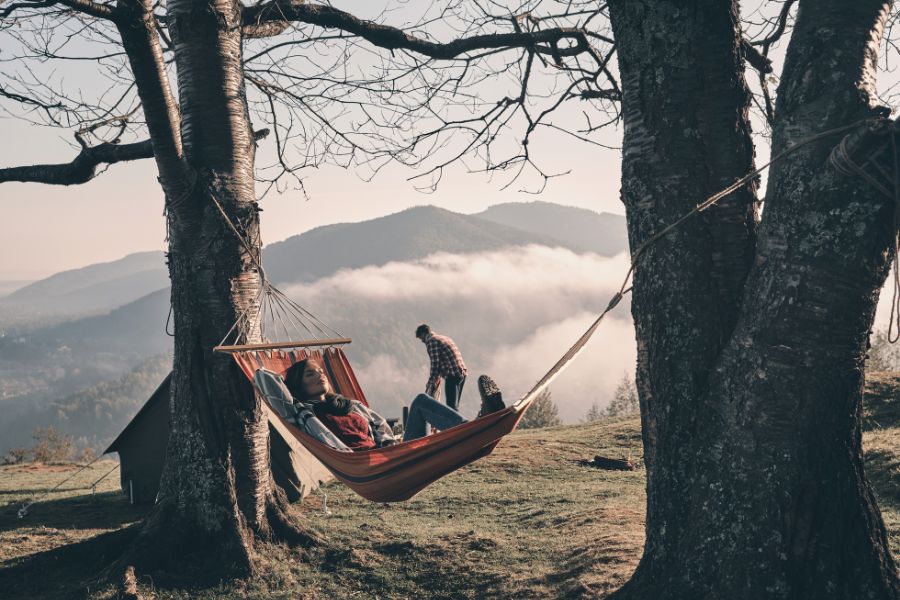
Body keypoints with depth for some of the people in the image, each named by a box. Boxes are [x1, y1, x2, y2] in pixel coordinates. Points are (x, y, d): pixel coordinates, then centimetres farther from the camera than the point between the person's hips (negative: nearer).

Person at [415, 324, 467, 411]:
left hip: (452, 375, -9)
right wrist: (438, 377, 28)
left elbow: (435, 364, -11)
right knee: (454, 406, 14)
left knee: (452, 406, -8)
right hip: (462, 373, 9)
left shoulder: (431, 341, -4)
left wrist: (430, 382, -3)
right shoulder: (445, 338, 24)